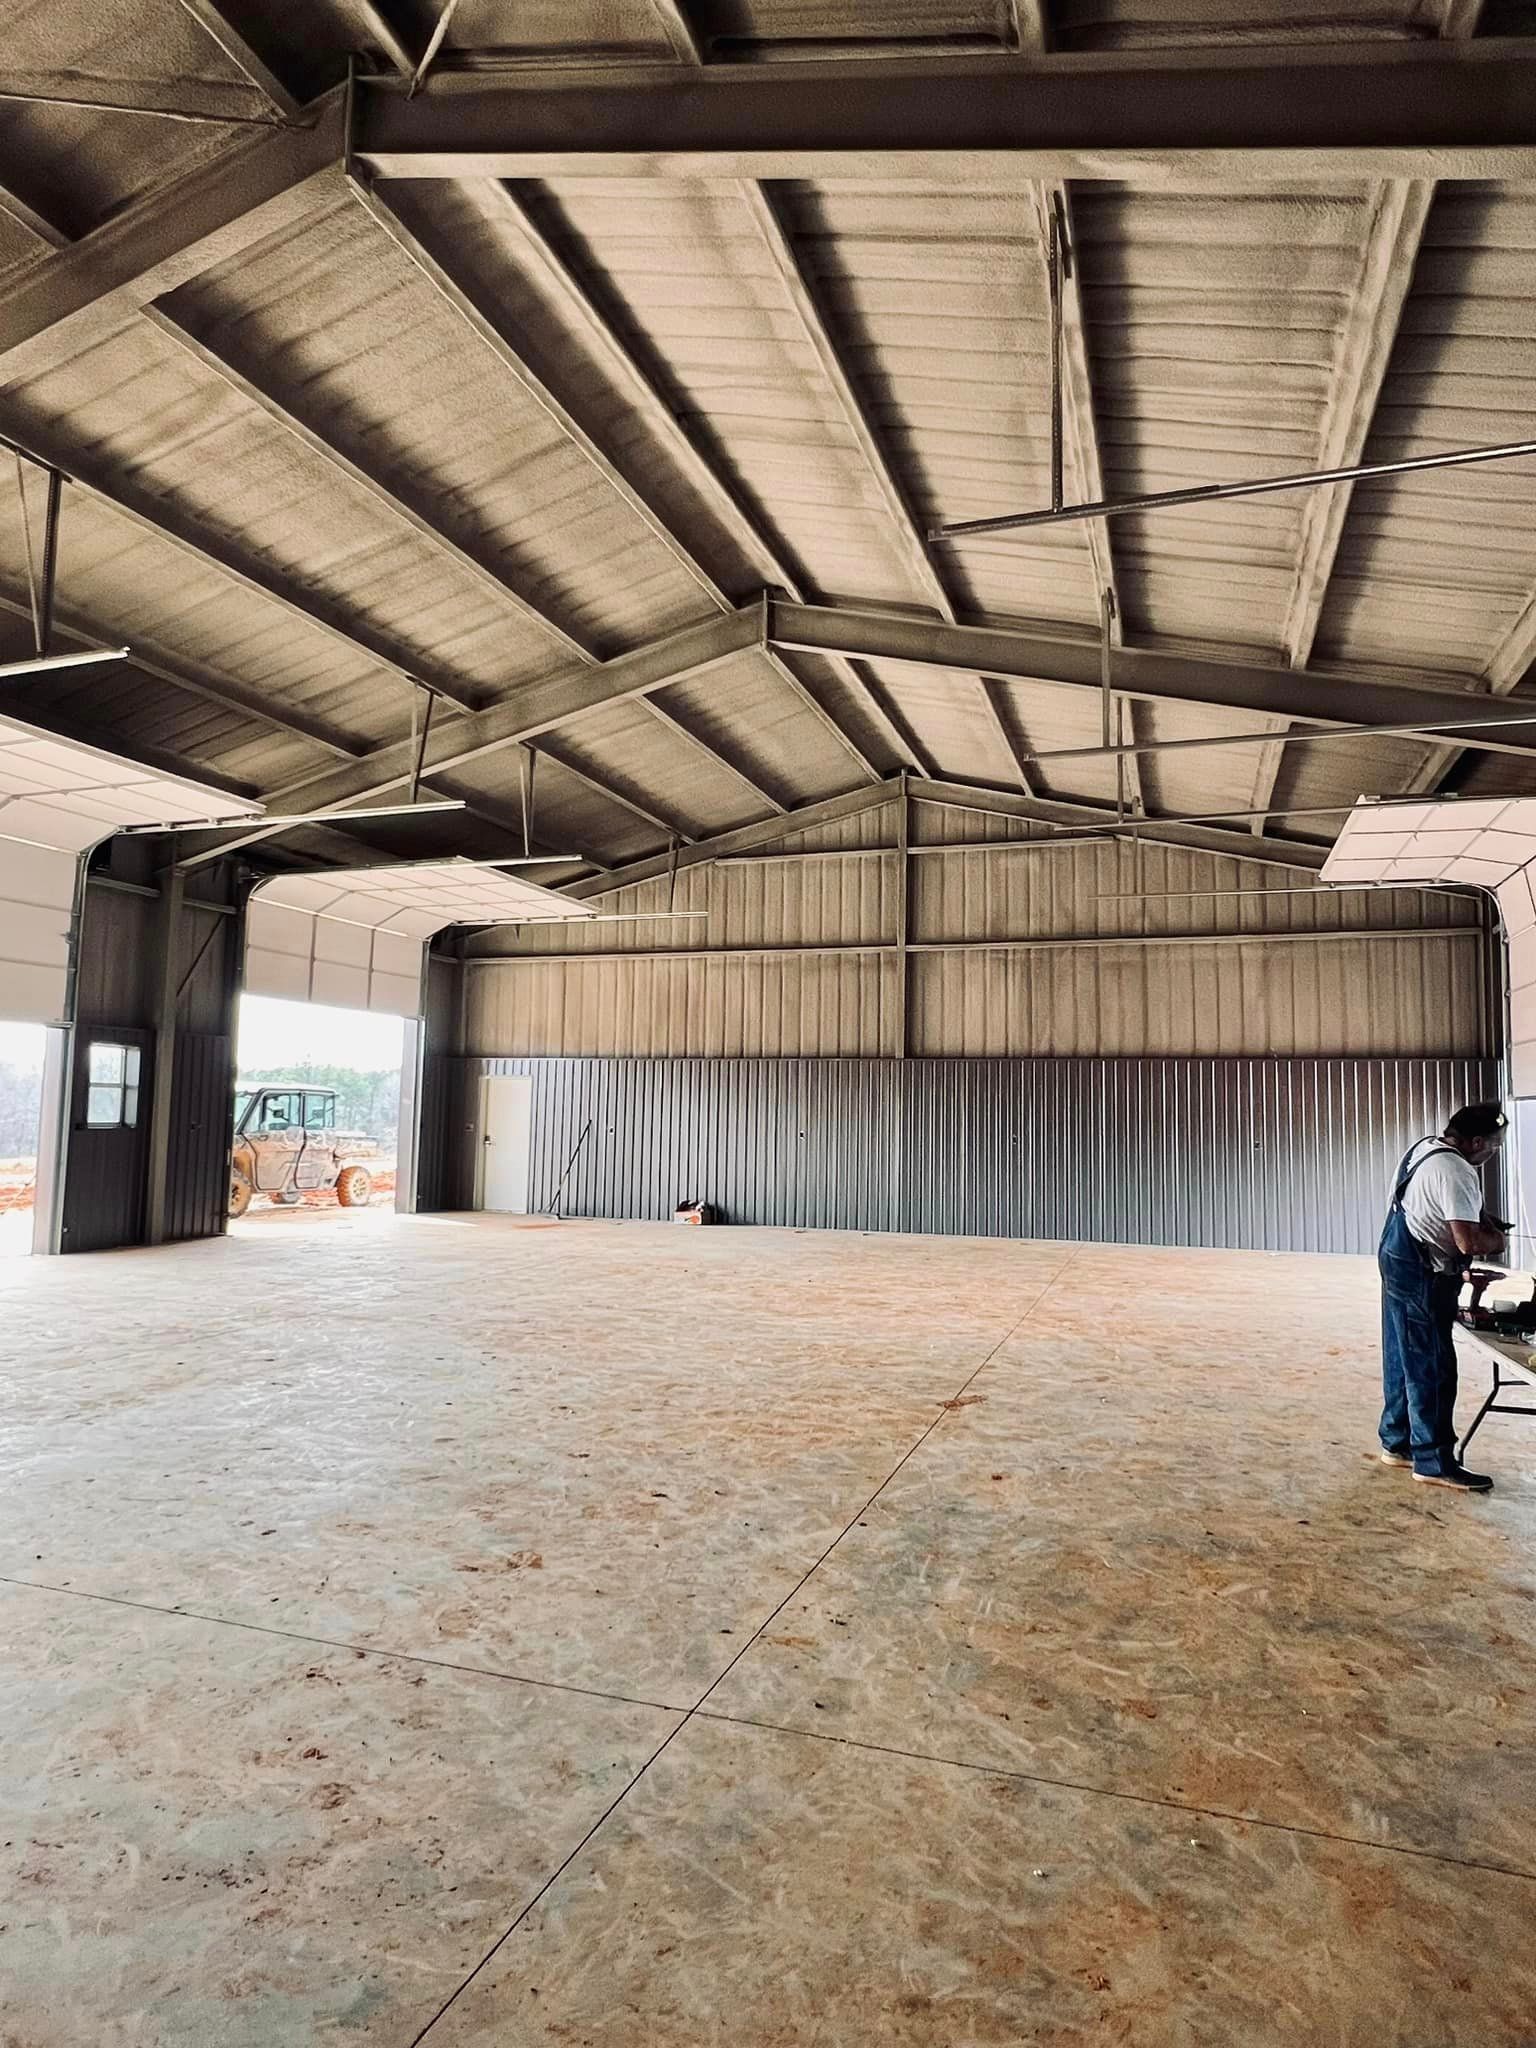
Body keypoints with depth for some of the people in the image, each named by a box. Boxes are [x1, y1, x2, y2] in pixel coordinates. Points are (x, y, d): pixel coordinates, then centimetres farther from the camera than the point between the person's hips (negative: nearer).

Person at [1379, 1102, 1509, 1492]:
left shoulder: (1425, 1147, 6)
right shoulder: (1455, 1172, -24)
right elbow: (1469, 1243, -27)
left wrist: (1478, 1218, 11)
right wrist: (1495, 1241, -6)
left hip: (1398, 1260, 10)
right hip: (1421, 1277, -10)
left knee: (1403, 1359, 17)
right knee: (1432, 1369, -2)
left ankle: (1397, 1443, 27)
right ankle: (1434, 1462, 5)